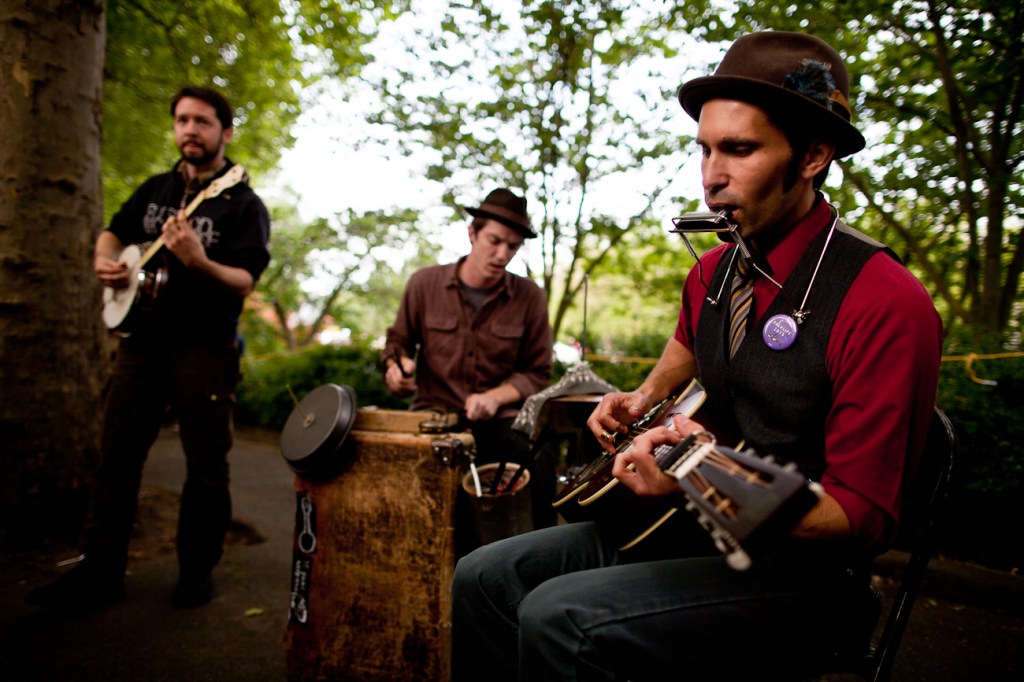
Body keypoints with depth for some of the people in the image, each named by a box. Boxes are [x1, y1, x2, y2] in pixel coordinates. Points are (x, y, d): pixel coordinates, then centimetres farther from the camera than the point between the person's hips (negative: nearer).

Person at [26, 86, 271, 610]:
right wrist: (104, 260, 5)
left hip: (204, 348, -5)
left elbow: (244, 282, -14)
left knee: (206, 464, 0)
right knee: (117, 454, 7)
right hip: (142, 339, 6)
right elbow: (113, 231, 27)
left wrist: (199, 262, -33)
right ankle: (100, 571, 17)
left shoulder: (244, 204, -4)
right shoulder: (155, 189, 14)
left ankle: (196, 572, 15)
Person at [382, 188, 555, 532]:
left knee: (537, 459, -30)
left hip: (500, 420, 0)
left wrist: (495, 397, -12)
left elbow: (537, 373, 6)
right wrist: (398, 365, -7)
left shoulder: (530, 297, 0)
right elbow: (398, 342, 17)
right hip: (434, 412, 1)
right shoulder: (425, 283, 1)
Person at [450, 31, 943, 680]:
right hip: (688, 528, 7)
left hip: (798, 565, -7)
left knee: (560, 620, -29)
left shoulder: (886, 303, -19)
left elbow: (859, 516, -19)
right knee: (483, 578, -1)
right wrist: (644, 398, 11)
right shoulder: (712, 272, 4)